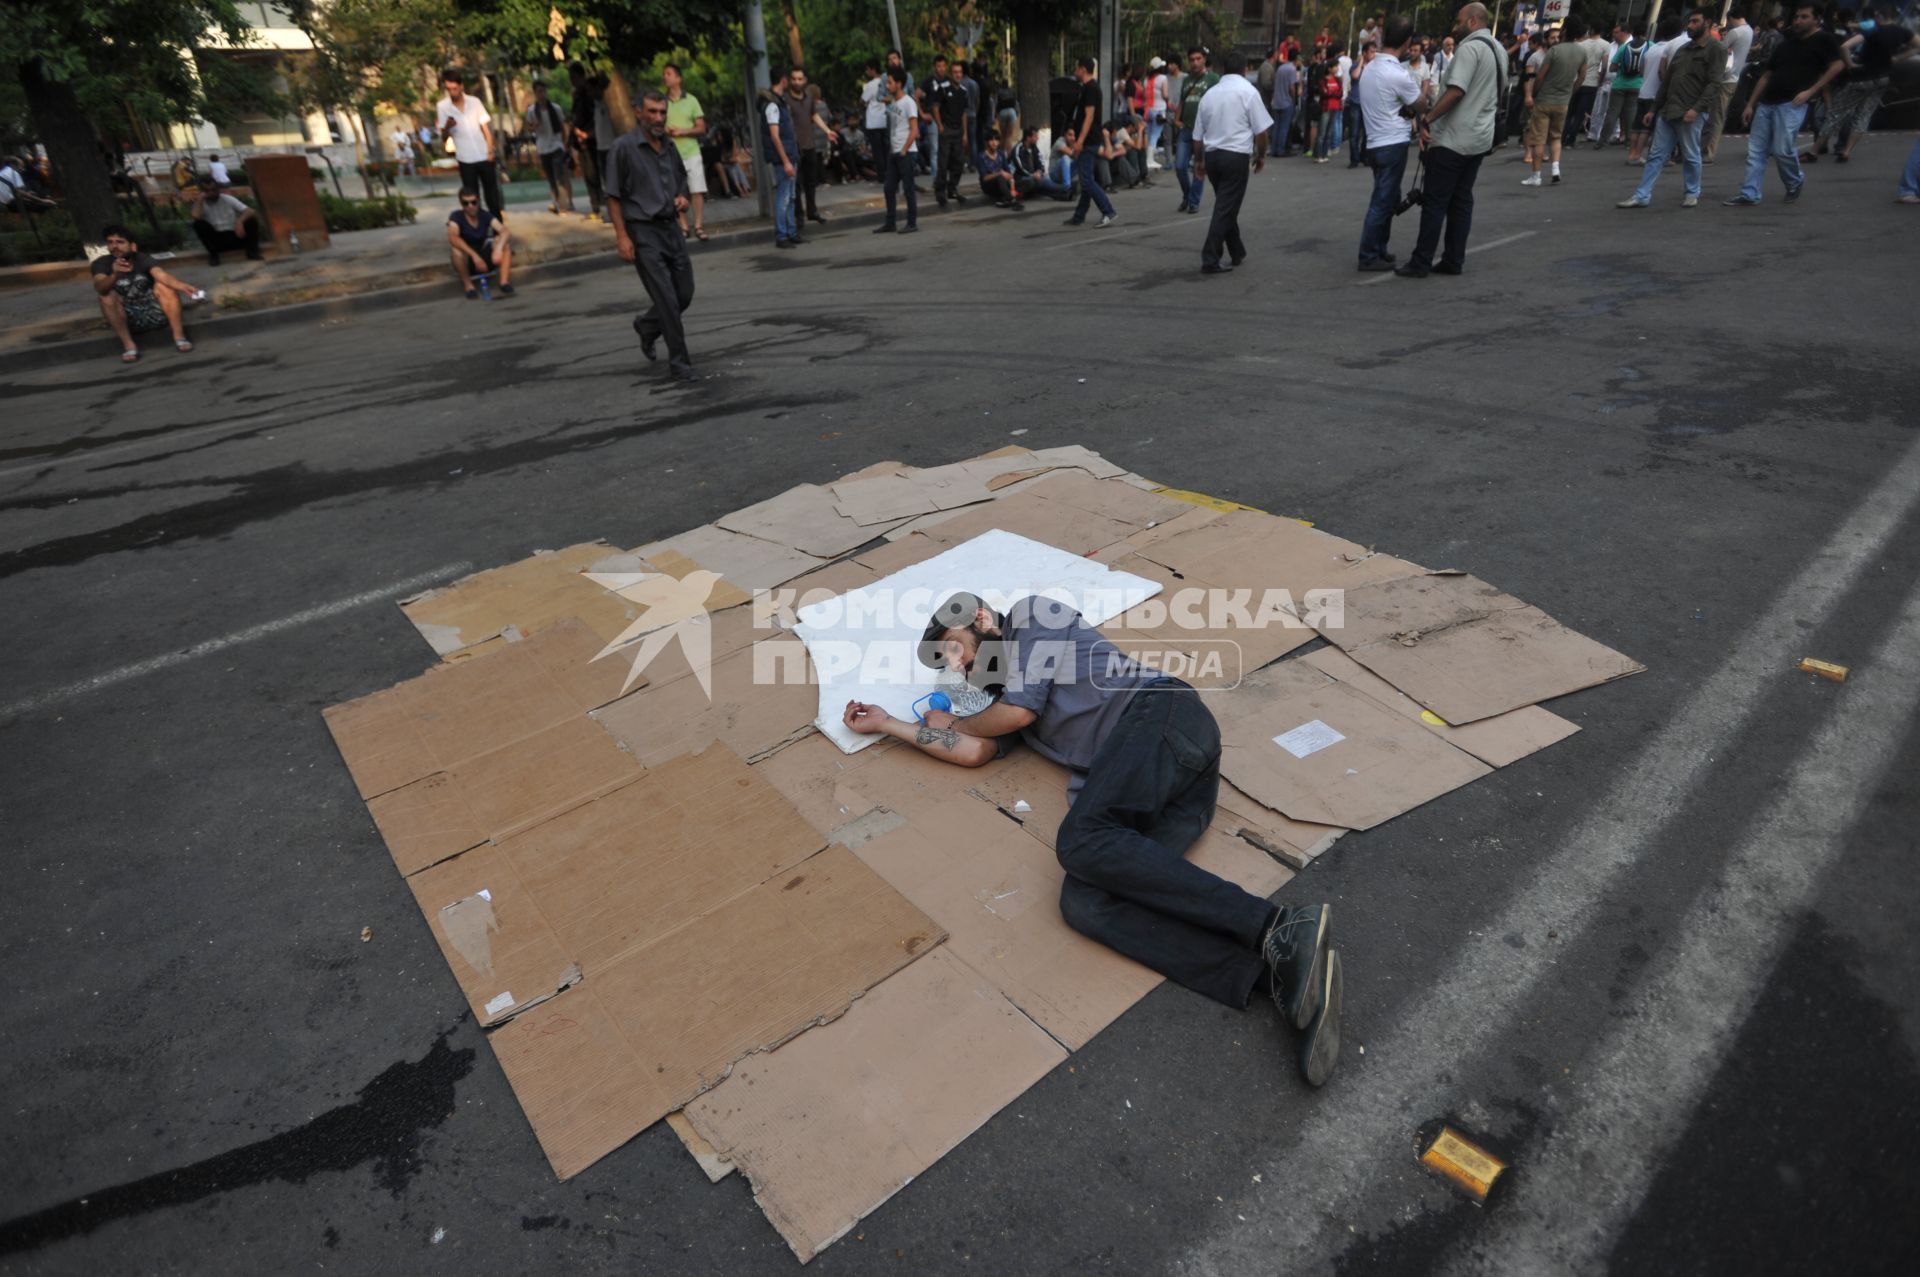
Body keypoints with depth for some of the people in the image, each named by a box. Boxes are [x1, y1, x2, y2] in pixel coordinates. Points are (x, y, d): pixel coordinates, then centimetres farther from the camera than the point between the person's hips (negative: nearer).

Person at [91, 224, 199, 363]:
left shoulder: (143, 259, -9)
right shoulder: (101, 263, -10)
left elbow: (162, 276, -30)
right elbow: (100, 288, -30)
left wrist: (184, 287, -53)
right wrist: (115, 274, -52)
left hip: (153, 313, 0)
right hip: (127, 319, 0)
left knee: (164, 285, -21)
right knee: (108, 295, -26)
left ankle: (179, 337, -26)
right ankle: (129, 346, -28)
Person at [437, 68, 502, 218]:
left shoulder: (474, 101, 1)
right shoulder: (442, 107, -3)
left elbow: (486, 127, 5)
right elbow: (443, 136, -1)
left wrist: (490, 150, -5)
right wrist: (446, 127, -23)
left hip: (484, 156, 1)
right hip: (465, 160, -1)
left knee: (492, 191, 10)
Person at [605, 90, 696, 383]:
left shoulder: (669, 145, 10)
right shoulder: (624, 147, -8)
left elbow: (681, 179, 25)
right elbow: (613, 196, -8)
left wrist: (681, 197, 3)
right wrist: (622, 236, -14)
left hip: (671, 227, 6)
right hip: (643, 232, -6)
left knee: (685, 294, 10)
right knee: (667, 299, -9)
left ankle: (647, 326, 37)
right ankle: (679, 362, 1)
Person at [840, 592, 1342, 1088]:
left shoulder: (1032, 614, 16)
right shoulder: (1006, 699, 35)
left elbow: (1019, 711, 5)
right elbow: (973, 751, 21)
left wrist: (950, 722, 24)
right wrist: (885, 723, 31)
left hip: (1160, 714, -7)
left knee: (1082, 840, -33)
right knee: (1082, 902, -22)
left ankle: (1276, 927, -36)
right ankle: (1277, 966, -38)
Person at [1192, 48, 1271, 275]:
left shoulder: (1210, 93, 11)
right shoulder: (1248, 91, -3)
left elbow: (1198, 134, 15)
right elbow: (1261, 130, -5)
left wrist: (1199, 160, 26)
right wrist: (1261, 155, 9)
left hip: (1212, 154, 6)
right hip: (1236, 155, -6)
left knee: (1226, 206, 18)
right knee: (1226, 209, -3)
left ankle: (1237, 253, 27)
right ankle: (1209, 259, -8)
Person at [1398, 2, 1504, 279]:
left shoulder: (1469, 47, -12)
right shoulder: (1498, 51, 18)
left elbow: (1456, 91, -23)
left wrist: (1427, 119, -21)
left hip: (1453, 138, -9)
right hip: (1479, 138, 9)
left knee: (1435, 202, -6)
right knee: (1461, 201, 10)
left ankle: (1421, 263, -5)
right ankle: (1454, 260, 10)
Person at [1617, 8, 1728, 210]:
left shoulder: (1716, 49, -2)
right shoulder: (1682, 49, 20)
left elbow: (1713, 83, -11)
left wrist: (1697, 108, -22)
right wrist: (1655, 109, 17)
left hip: (1691, 113, -6)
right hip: (1667, 110, 6)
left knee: (1690, 156, 2)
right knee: (1656, 155, 2)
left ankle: (1692, 193, 15)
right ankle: (1642, 196, 0)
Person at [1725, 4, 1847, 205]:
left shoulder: (1823, 39, 2)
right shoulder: (1784, 44, 21)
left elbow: (1838, 64, -6)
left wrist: (1811, 91, -14)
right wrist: (1750, 104, 13)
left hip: (1792, 104, -6)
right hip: (1766, 103, 6)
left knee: (1782, 149, -11)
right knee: (1756, 150, 1)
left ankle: (1795, 181, 14)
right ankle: (1750, 194, 3)